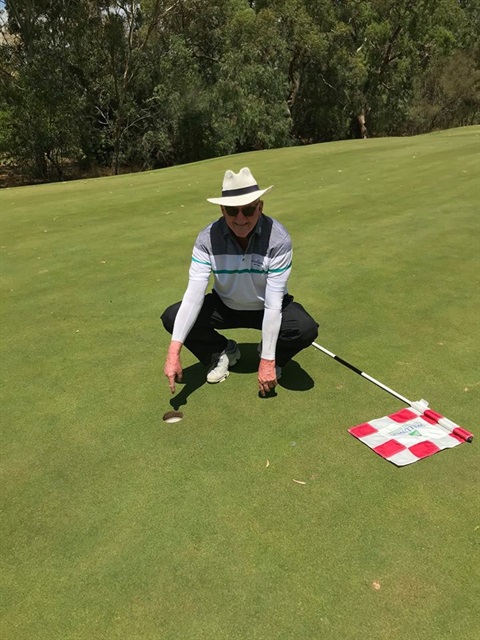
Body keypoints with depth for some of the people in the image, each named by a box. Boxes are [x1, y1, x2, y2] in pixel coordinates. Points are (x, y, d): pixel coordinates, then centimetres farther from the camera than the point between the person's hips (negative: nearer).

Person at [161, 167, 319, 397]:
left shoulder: (278, 239, -28)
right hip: (225, 307, 2)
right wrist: (173, 351, -37)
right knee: (171, 318, -19)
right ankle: (223, 352, 8)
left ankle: (272, 355, 4)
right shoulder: (207, 238, -23)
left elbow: (273, 303, -29)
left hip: (267, 308, -2)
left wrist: (267, 361, -30)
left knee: (306, 329, -31)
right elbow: (193, 294, -28)